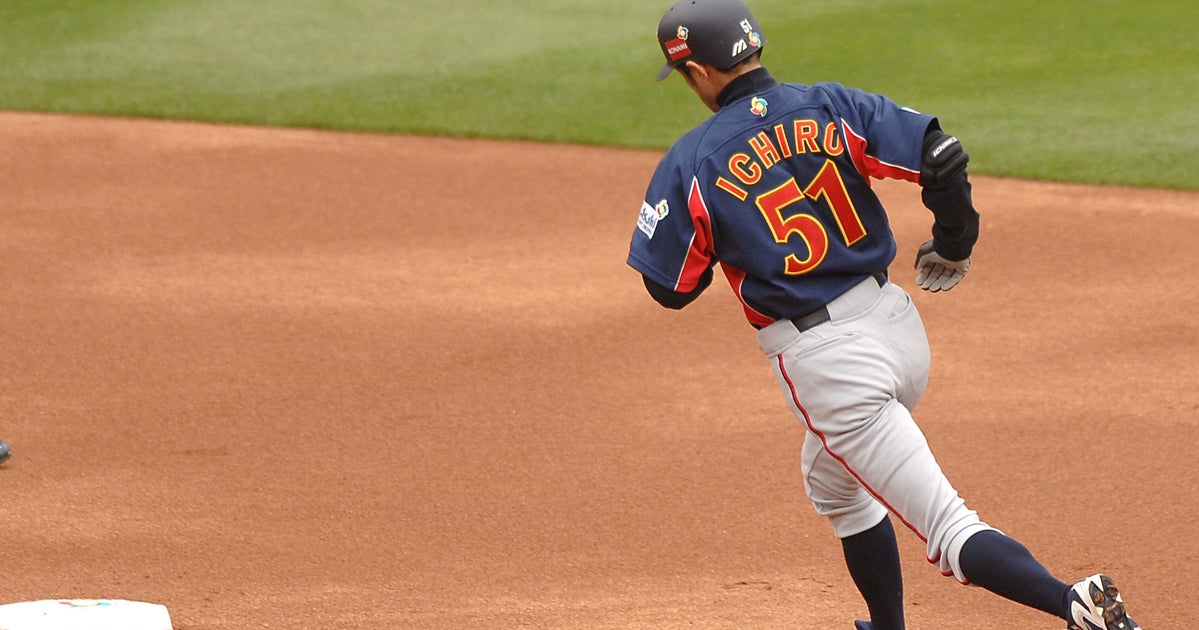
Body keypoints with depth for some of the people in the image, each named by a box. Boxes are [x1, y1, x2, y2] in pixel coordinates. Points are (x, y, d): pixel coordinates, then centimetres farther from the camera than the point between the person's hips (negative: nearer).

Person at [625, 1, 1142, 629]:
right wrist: (953, 244, 9)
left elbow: (670, 288, -2)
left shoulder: (690, 164, -7)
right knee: (834, 482, 33)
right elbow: (940, 156, -8)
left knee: (949, 529, -7)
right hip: (898, 324, 6)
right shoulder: (829, 106, 2)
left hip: (824, 361, -6)